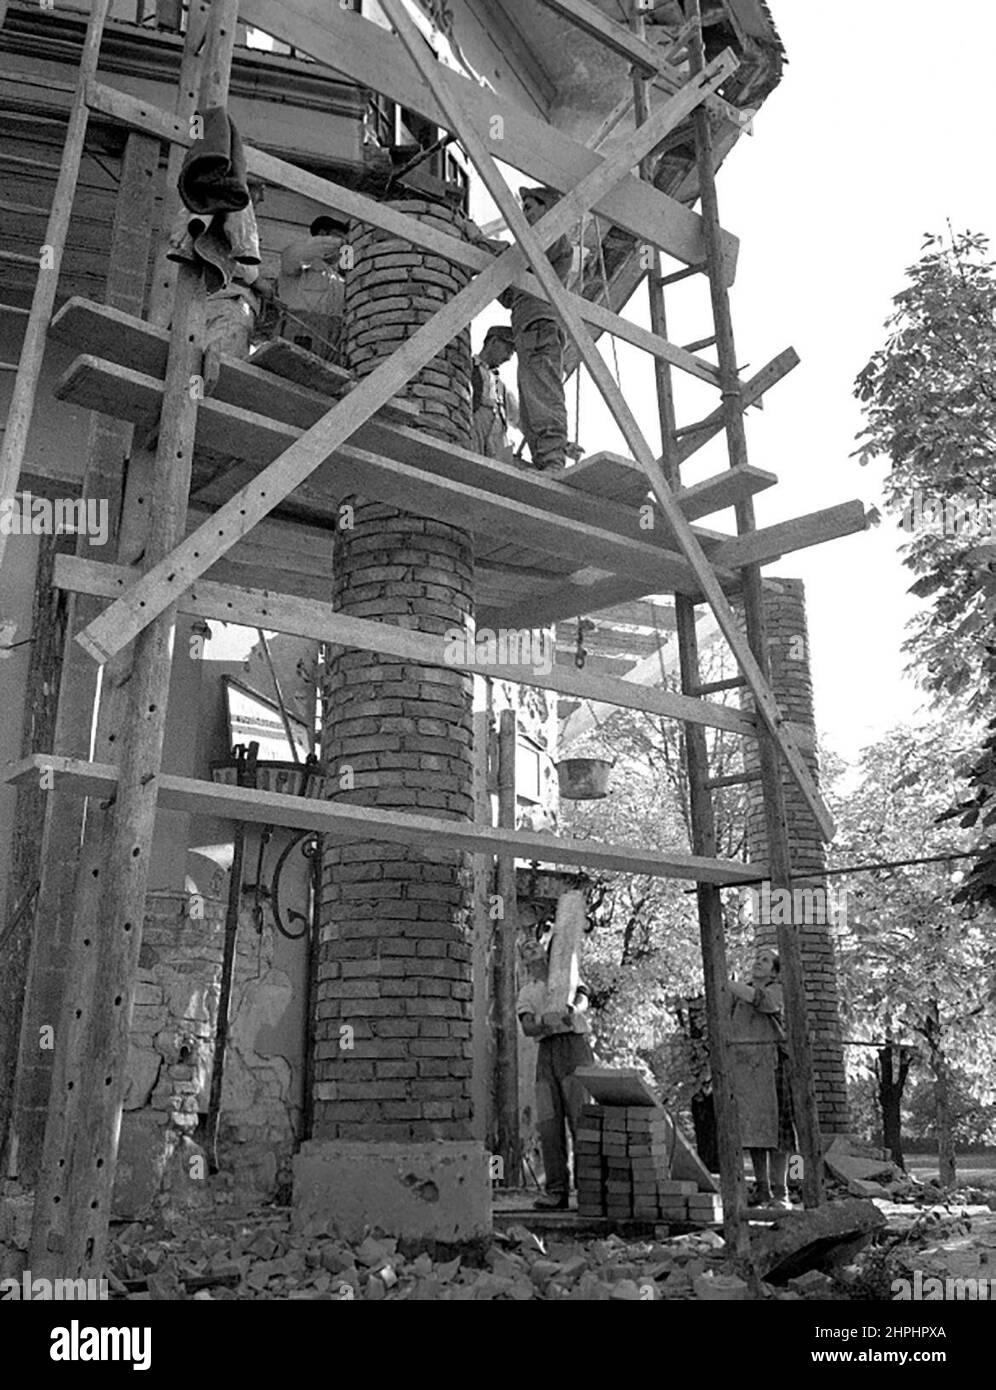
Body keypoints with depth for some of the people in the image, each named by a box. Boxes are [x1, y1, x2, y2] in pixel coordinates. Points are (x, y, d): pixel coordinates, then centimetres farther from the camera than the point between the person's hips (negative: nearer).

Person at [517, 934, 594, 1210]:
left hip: (573, 1045, -3)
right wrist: (544, 1021, -20)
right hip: (546, 1053, 3)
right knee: (549, 1123, -3)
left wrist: (572, 1009, -31)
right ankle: (557, 1192, 0)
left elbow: (582, 1000, -8)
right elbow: (528, 1029, 1)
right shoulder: (525, 994, 18)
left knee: (580, 1118, -10)